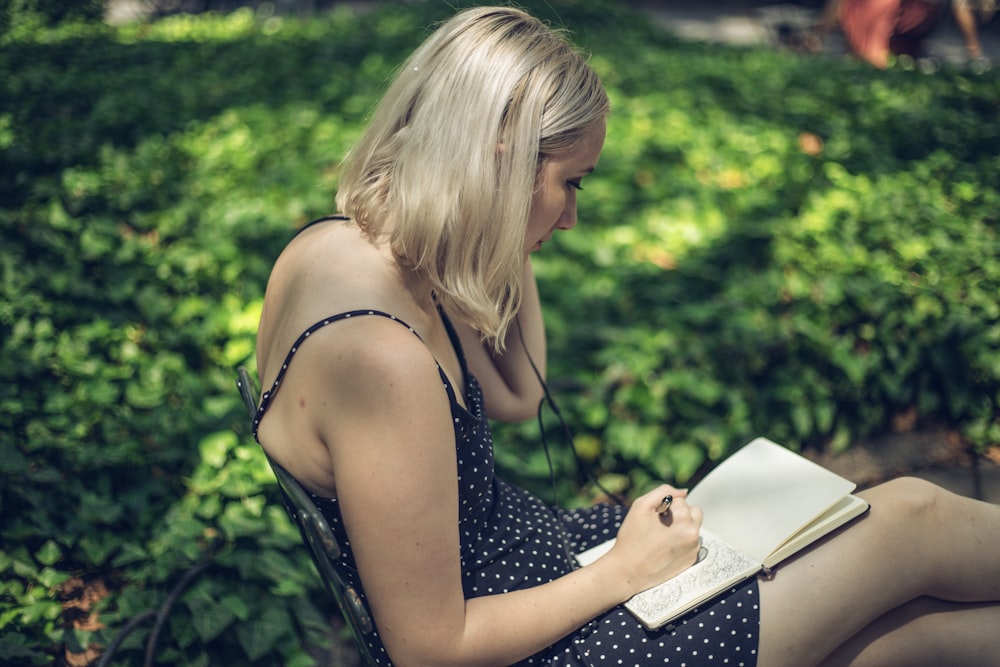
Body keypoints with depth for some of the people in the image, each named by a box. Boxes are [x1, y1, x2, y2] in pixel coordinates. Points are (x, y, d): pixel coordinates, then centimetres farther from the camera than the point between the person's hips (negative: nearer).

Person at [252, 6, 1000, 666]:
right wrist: (621, 573, -13)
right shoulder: (379, 357, -32)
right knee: (914, 522, -1)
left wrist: (512, 248, -5)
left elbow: (516, 397, 9)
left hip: (512, 560, 8)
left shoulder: (334, 244, -3)